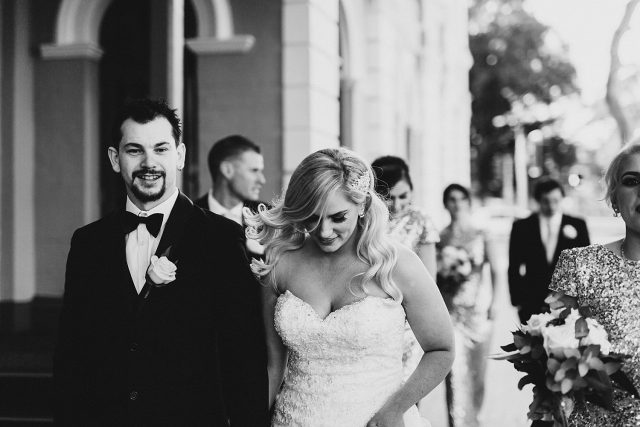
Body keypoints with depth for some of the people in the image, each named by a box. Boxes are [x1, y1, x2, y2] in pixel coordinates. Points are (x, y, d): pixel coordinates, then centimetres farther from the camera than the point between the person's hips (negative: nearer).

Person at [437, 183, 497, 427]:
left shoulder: (481, 235, 4)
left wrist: (494, 302, -3)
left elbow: (494, 270, 4)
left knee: (477, 368, 7)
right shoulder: (441, 237, 4)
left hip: (478, 306, 1)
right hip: (451, 309, -1)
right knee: (456, 371, -9)